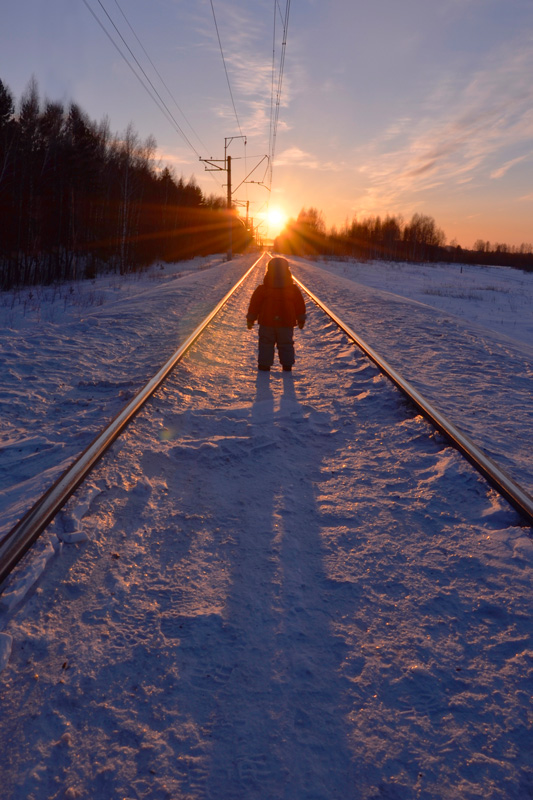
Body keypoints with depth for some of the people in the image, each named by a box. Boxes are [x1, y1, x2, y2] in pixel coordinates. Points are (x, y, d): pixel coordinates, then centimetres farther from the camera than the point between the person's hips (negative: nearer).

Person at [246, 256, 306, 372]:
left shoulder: (262, 289, -7)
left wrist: (250, 319, 10)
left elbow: (254, 305, -1)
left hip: (266, 324, -1)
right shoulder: (293, 289, -3)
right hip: (287, 323, 1)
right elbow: (300, 307, 5)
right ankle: (287, 365, 14)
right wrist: (301, 320, 17)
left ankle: (264, 364, 9)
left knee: (266, 344, 10)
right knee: (286, 344, 13)